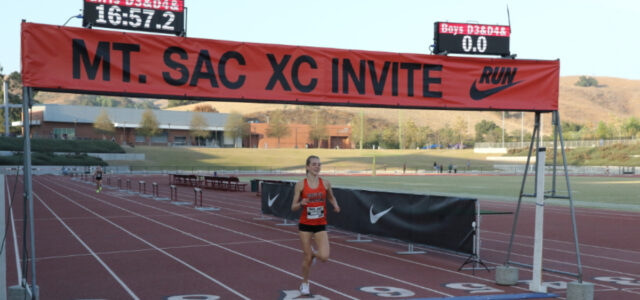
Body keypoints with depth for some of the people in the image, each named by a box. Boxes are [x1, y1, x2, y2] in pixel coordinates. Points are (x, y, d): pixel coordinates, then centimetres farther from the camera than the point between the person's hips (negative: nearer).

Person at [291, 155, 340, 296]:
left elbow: (331, 197, 18)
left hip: (320, 225, 2)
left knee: (324, 257, -12)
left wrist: (335, 205, -3)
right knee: (307, 258, 4)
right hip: (305, 225, -1)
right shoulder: (301, 184, -7)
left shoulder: (325, 183, -1)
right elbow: (293, 207, -3)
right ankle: (305, 284, 29)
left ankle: (313, 253, 24)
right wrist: (301, 203, -25)